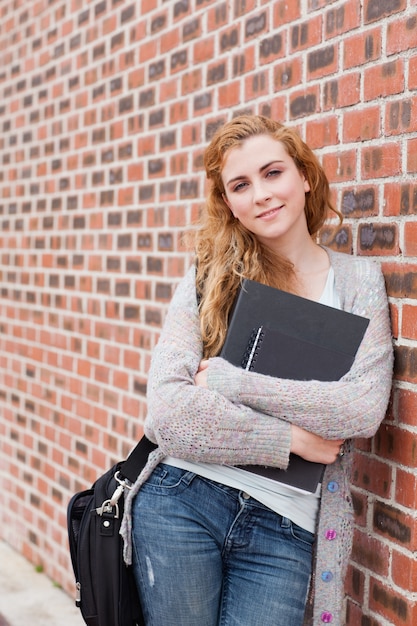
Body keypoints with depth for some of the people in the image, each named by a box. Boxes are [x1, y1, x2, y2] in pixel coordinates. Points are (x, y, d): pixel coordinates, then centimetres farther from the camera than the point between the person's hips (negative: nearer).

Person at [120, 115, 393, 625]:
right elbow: (165, 411, -10)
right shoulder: (206, 279, 0)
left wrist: (229, 379, -13)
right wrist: (292, 439, -13)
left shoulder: (359, 280, 2)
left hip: (286, 528, 0)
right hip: (180, 502, 0)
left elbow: (365, 409, -11)